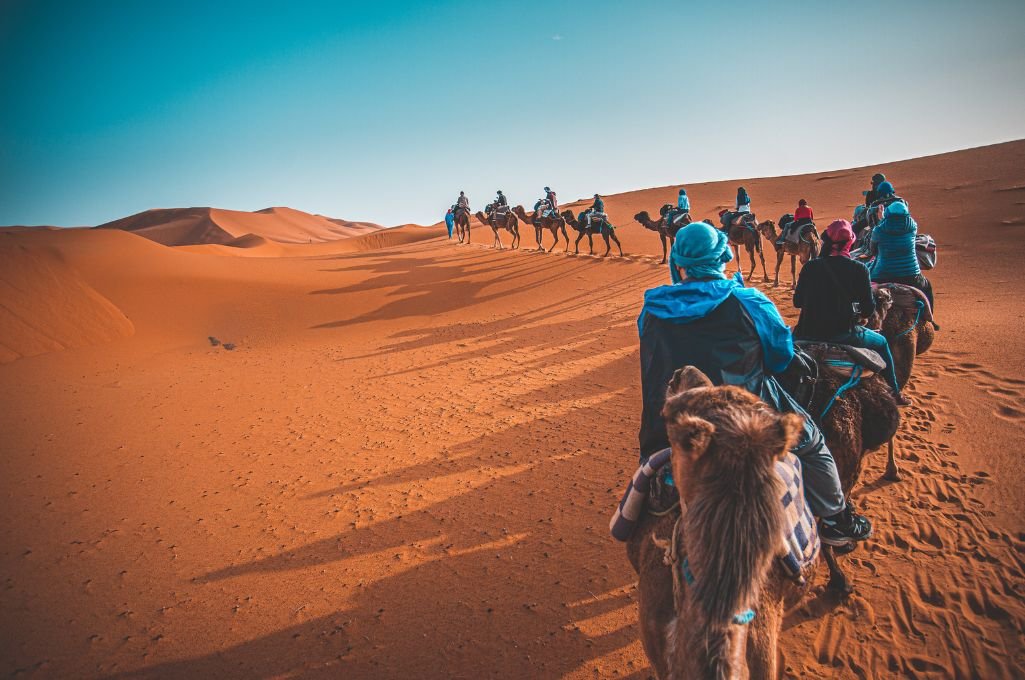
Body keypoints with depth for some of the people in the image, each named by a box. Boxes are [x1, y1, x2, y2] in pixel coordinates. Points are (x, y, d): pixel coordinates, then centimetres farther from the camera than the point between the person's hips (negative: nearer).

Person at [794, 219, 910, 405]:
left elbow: (797, 302, 7)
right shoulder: (859, 269, -6)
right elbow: (868, 310, -3)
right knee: (881, 343, 26)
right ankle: (895, 394, 35)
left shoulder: (810, 266, 1)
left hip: (807, 334, 2)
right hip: (842, 334, -2)